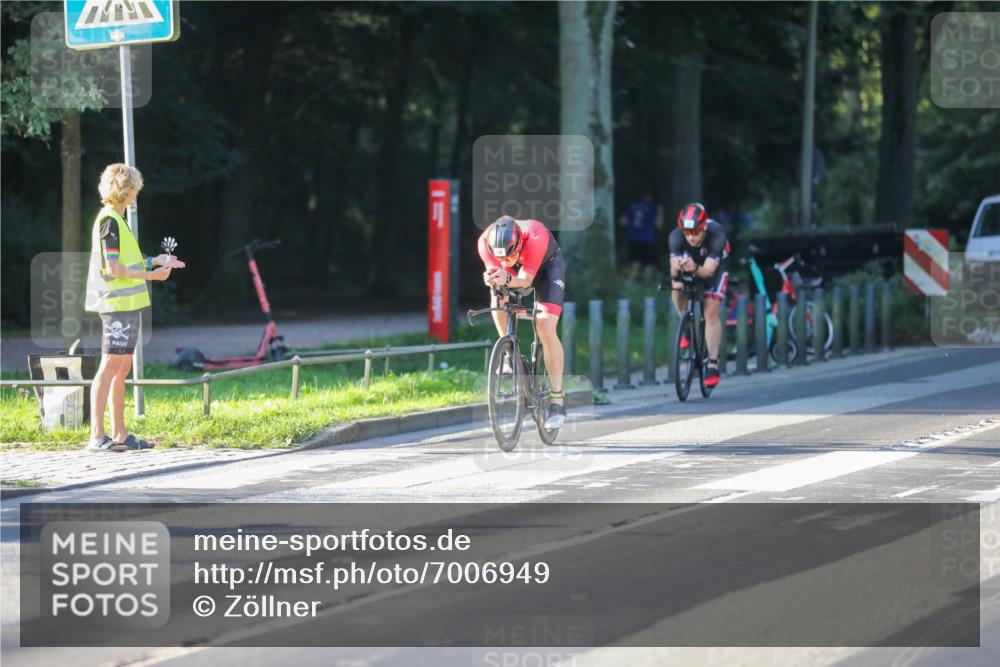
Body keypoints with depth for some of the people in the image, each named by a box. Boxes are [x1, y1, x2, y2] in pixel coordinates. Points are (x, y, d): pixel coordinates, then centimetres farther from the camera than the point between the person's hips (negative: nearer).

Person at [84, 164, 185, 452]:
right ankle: (97, 435, -12)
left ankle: (119, 434, 14)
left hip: (127, 303, 10)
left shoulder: (116, 220, 17)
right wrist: (150, 275, -14)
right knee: (111, 366, -11)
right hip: (117, 303, -10)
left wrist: (155, 260, 19)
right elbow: (113, 269, -18)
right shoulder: (109, 220, -13)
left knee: (122, 368, 11)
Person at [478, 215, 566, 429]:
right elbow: (495, 271, -25)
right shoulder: (486, 242, -32)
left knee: (546, 329, -18)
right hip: (517, 268, 4)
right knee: (498, 303, -26)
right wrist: (491, 279, -49)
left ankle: (557, 399, -12)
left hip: (547, 266, -4)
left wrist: (508, 279, -57)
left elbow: (525, 280, -37)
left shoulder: (536, 236, -41)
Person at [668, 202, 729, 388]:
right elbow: (673, 271, -37)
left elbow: (708, 270, -43)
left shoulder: (716, 234, -38)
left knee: (711, 312, -15)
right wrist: (676, 268, -60)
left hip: (715, 265, -3)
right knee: (678, 289, -25)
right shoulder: (676, 236, -32)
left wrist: (694, 268, -64)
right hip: (690, 264, 3)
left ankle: (713, 364, -11)